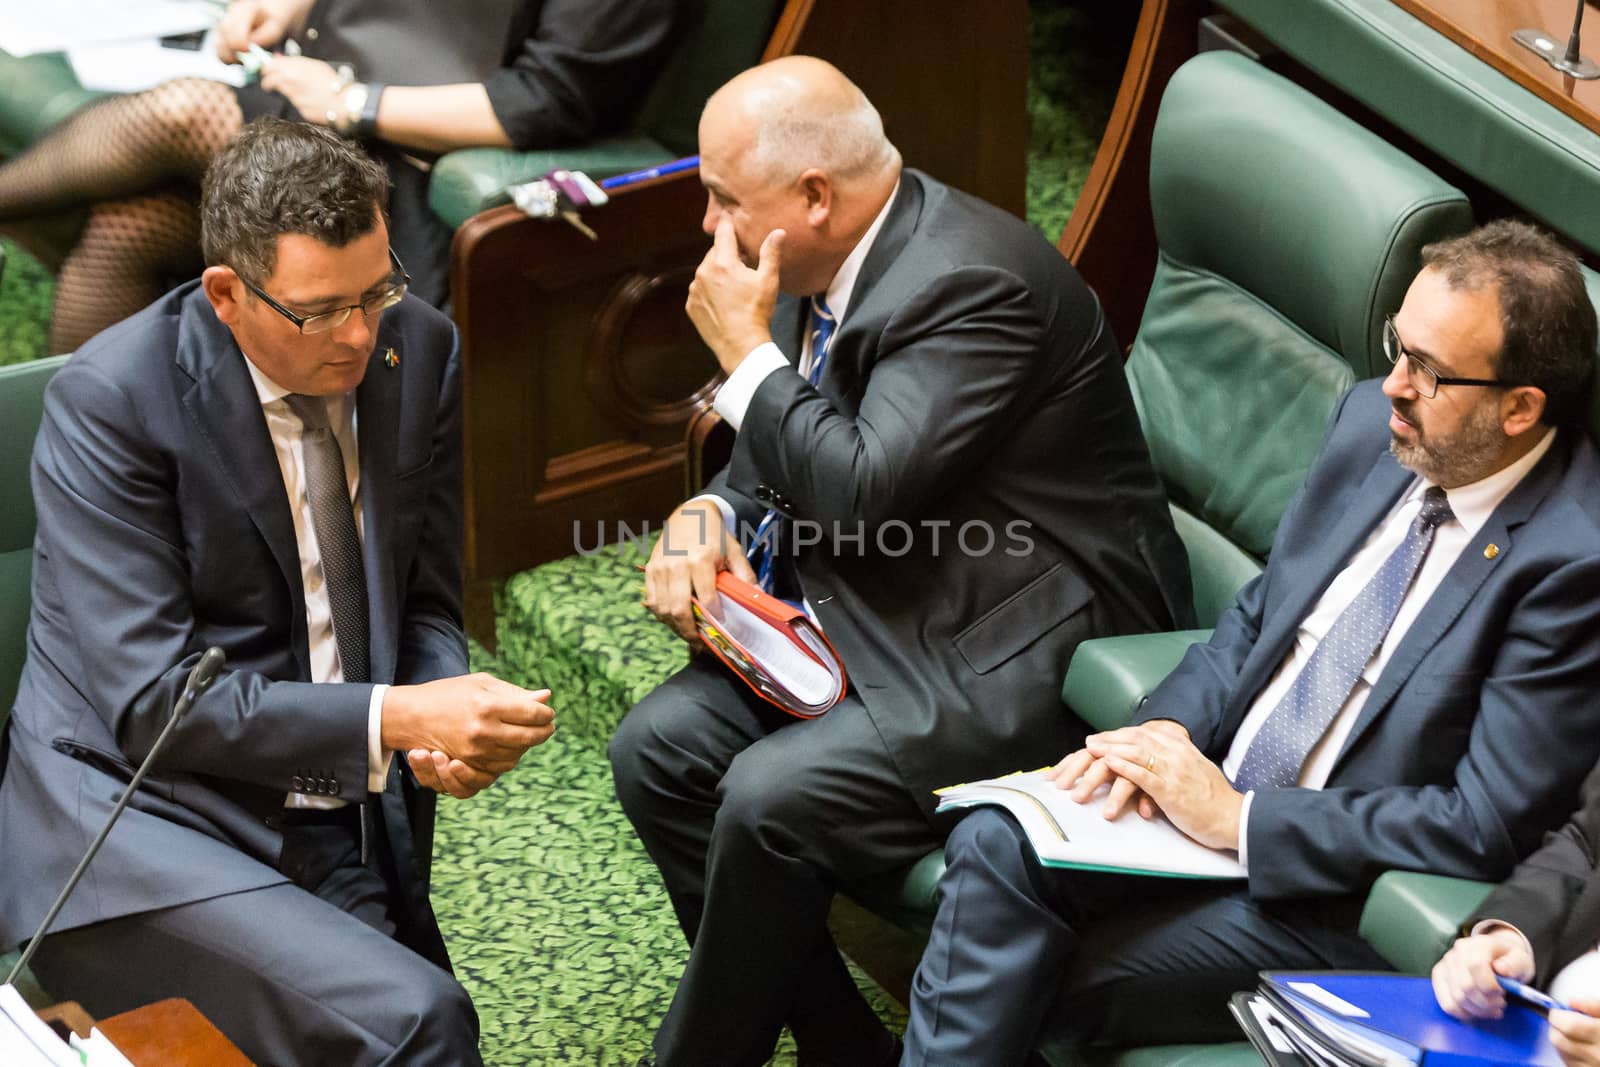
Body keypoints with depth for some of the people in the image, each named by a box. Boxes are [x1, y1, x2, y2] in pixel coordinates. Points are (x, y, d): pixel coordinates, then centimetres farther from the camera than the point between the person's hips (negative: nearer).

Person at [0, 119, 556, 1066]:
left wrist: (446, 719, -11)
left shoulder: (421, 352, 2)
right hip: (139, 820, -6)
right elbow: (151, 700, -17)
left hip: (346, 827, 6)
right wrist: (392, 719, -24)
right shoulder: (110, 401, -14)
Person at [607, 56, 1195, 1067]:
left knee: (773, 799, -25)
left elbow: (862, 496, -28)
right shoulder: (829, 259, 5)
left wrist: (748, 351, -17)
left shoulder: (975, 283, -23)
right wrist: (709, 514, -3)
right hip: (869, 605, 10)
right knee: (658, 747, -2)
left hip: (1024, 640, -10)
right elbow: (776, 453, 19)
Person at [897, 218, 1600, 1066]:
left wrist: (1239, 818, -17)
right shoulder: (1372, 423, 3)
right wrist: (1165, 733, -6)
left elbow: (1486, 825, -20)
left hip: (1345, 901, -6)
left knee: (1044, 987, -19)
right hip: (1215, 791, 7)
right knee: (995, 848, -18)